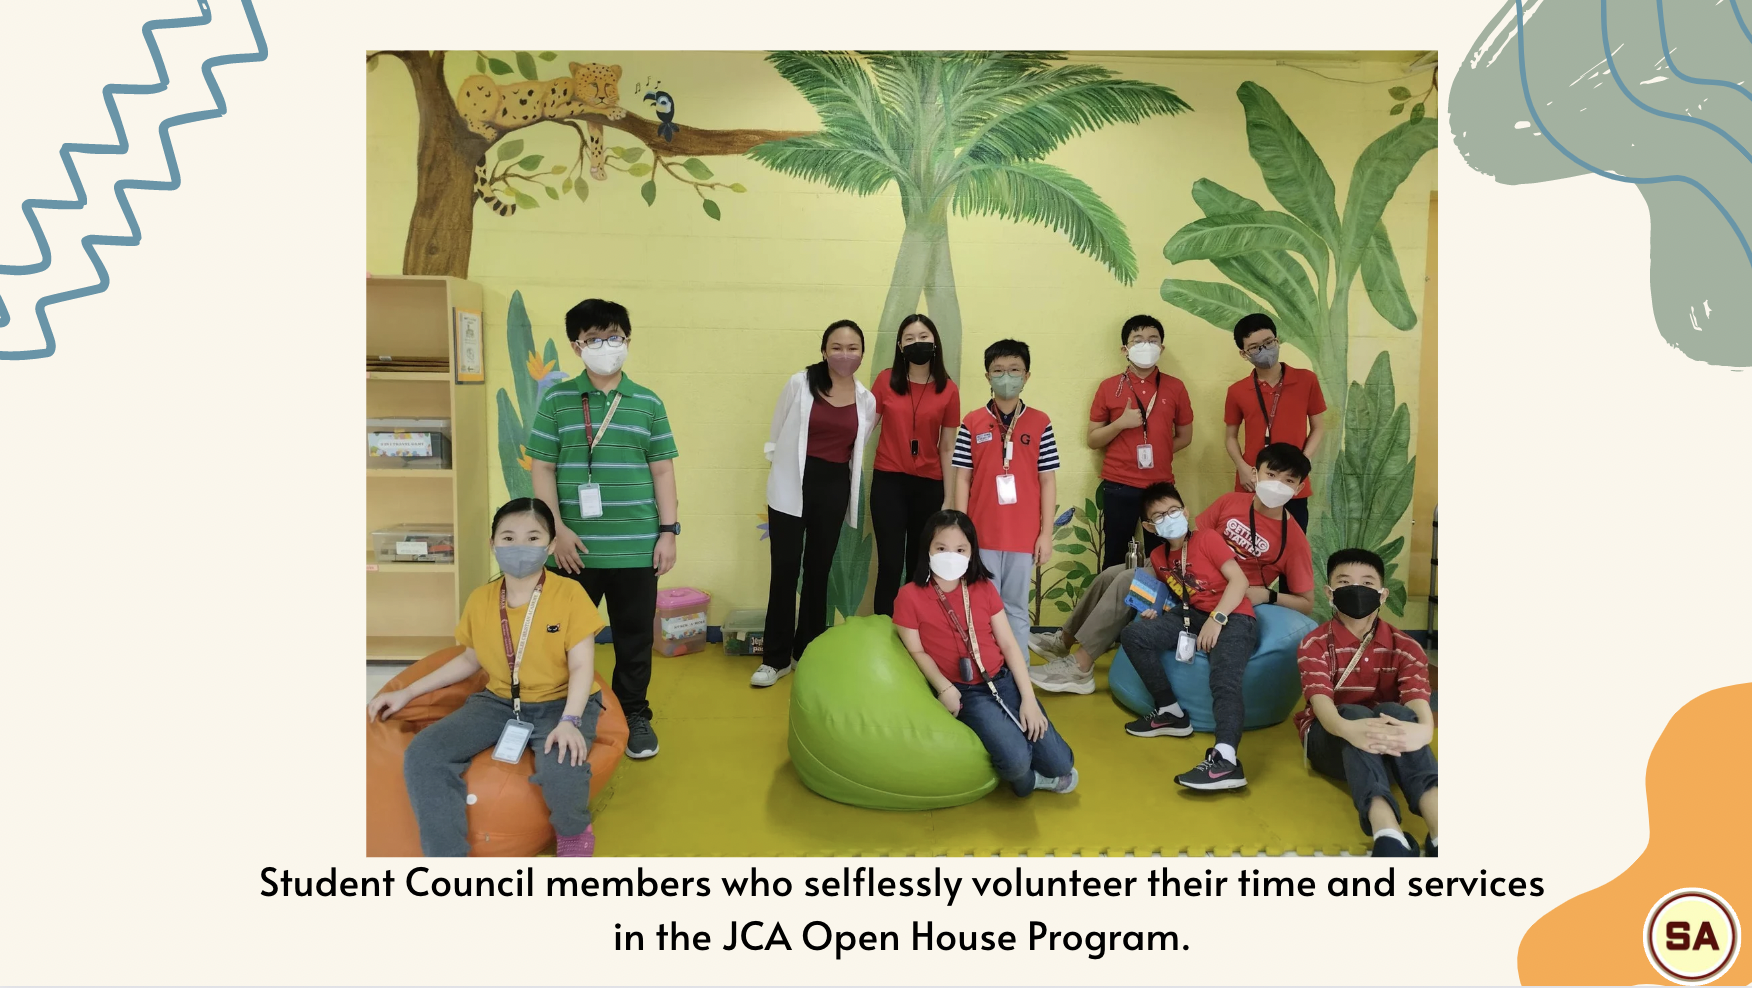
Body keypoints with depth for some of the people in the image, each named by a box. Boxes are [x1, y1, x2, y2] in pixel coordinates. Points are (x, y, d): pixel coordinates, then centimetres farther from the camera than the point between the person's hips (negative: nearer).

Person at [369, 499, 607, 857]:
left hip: (558, 703, -4)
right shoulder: (480, 600, 2)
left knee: (562, 768, -35)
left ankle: (574, 831, 1)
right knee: (422, 755, -18)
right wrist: (408, 692, 14)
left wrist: (569, 721, -30)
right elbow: (470, 659, 17)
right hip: (498, 703, 5)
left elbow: (582, 667, -14)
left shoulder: (570, 593, -12)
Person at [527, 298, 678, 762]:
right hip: (575, 546, 0)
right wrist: (557, 528, -7)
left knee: (635, 635, 10)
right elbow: (541, 467, 1)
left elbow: (662, 469, 6)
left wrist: (668, 530, 1)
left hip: (636, 546, 1)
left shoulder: (648, 403, 5)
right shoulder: (557, 401, 2)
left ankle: (634, 715, 27)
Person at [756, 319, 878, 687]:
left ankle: (807, 651, 24)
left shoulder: (867, 401, 3)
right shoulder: (800, 384, -5)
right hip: (792, 486, -3)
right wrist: (786, 468, 4)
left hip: (834, 489, 3)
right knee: (785, 569, -1)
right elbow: (778, 433, 1)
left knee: (818, 570, 12)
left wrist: (837, 471, 8)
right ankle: (776, 658, 10)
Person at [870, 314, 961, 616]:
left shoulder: (949, 390, -1)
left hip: (929, 485, 1)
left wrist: (950, 497, 3)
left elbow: (947, 447, 3)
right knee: (890, 564, -1)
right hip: (888, 482, -1)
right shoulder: (886, 380, -1)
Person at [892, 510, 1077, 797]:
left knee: (1060, 763, -8)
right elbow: (916, 651, -4)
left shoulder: (984, 588, 5)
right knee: (1016, 760, -26)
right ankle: (1029, 778, 8)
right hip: (965, 692, -4)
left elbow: (1009, 644, 5)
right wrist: (945, 689, -19)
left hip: (1004, 680, 4)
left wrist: (1028, 698, -3)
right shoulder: (909, 596, -7)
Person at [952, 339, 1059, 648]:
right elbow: (962, 479, 2)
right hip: (982, 534, 0)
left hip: (1024, 535, 0)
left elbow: (1047, 481, 3)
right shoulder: (971, 423, 1)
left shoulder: (1040, 423, 2)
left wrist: (1046, 533, 0)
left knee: (1016, 609, 11)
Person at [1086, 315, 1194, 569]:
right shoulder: (1109, 387, 1)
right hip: (1119, 487, -1)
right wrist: (1120, 423, -13)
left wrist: (1157, 452, -1)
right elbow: (1092, 440, 3)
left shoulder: (1175, 387, 5)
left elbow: (1184, 437, 12)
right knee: (1114, 557, 5)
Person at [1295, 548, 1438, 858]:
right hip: (1331, 741, -1)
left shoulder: (1404, 647, -1)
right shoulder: (1315, 644, -6)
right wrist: (1349, 728, -49)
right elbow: (1321, 701, -24)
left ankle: (1439, 833, -53)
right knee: (1354, 713, -35)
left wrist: (1423, 729, -47)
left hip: (1388, 747, 2)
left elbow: (1418, 701, -20)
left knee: (1394, 712, -32)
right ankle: (1388, 835, -60)